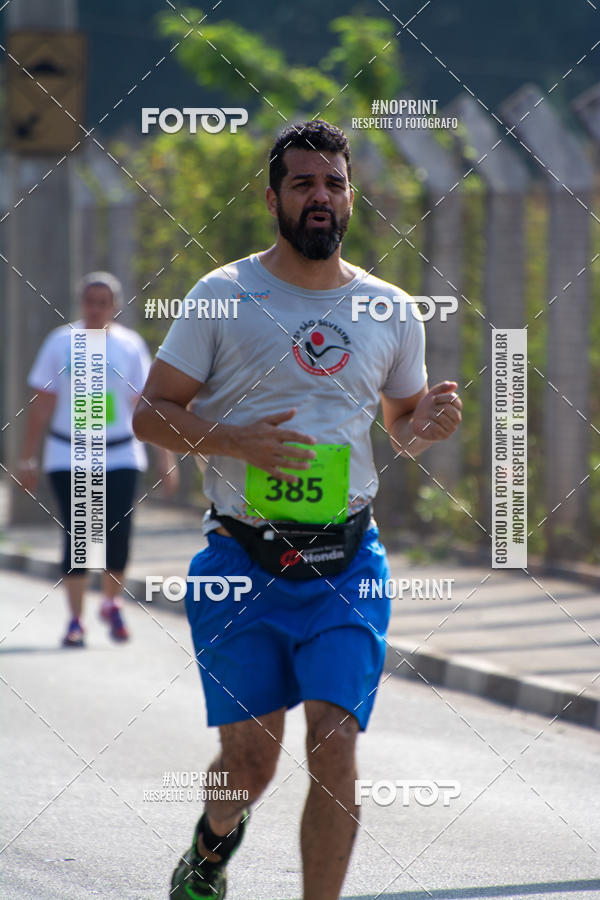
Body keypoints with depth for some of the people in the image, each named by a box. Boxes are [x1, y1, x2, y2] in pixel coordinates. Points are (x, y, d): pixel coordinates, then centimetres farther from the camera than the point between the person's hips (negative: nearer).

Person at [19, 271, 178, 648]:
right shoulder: (61, 342, 2)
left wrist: (167, 456, -1)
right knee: (77, 535, -6)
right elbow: (42, 405, 5)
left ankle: (112, 603, 19)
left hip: (120, 455, 0)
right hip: (69, 455, 0)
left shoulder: (131, 345, 3)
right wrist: (28, 458, 4)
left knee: (118, 532, -7)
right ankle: (76, 619, 4)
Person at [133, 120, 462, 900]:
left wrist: (431, 424, -4)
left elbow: (402, 425, 20)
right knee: (250, 761, 5)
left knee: (335, 748, -11)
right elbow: (149, 413, 0)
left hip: (346, 566, 1)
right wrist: (232, 440, -18)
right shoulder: (223, 295, -2)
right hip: (241, 564, -1)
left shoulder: (391, 313, 7)